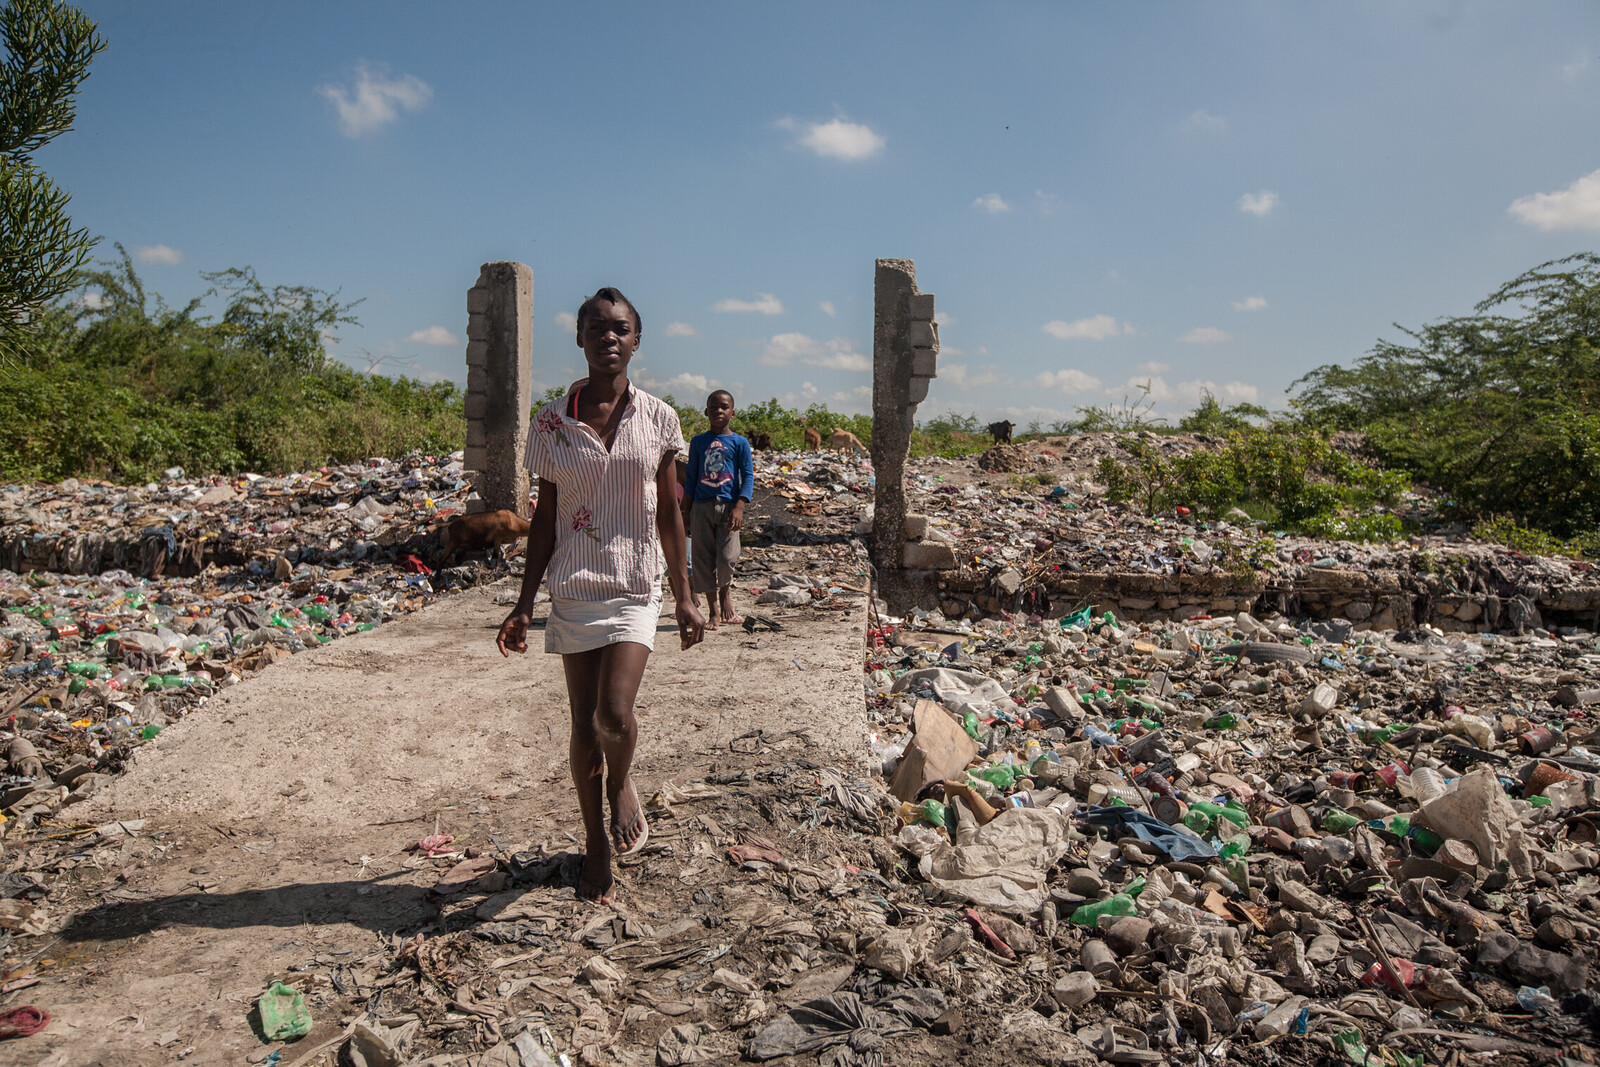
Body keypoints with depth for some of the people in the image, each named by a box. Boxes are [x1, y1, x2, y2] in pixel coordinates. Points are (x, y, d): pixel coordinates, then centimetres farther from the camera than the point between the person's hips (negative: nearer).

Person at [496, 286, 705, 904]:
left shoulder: (658, 419, 1)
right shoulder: (553, 423, 1)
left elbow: (669, 512, 6)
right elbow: (545, 517, 5)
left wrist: (685, 597, 6)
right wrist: (524, 603, 3)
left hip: (635, 587, -1)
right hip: (574, 589, 1)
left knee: (614, 716, -15)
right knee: (584, 726, 7)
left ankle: (622, 786, 21)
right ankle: (596, 844, 27)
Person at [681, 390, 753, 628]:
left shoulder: (739, 442, 4)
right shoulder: (698, 442, 11)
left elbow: (748, 476, -1)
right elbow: (691, 477, 14)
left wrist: (739, 507, -13)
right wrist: (686, 511, 10)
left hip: (728, 505, -2)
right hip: (701, 506, 2)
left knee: (727, 557, -15)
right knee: (704, 559, 3)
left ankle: (726, 593, 16)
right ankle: (713, 610, 15)